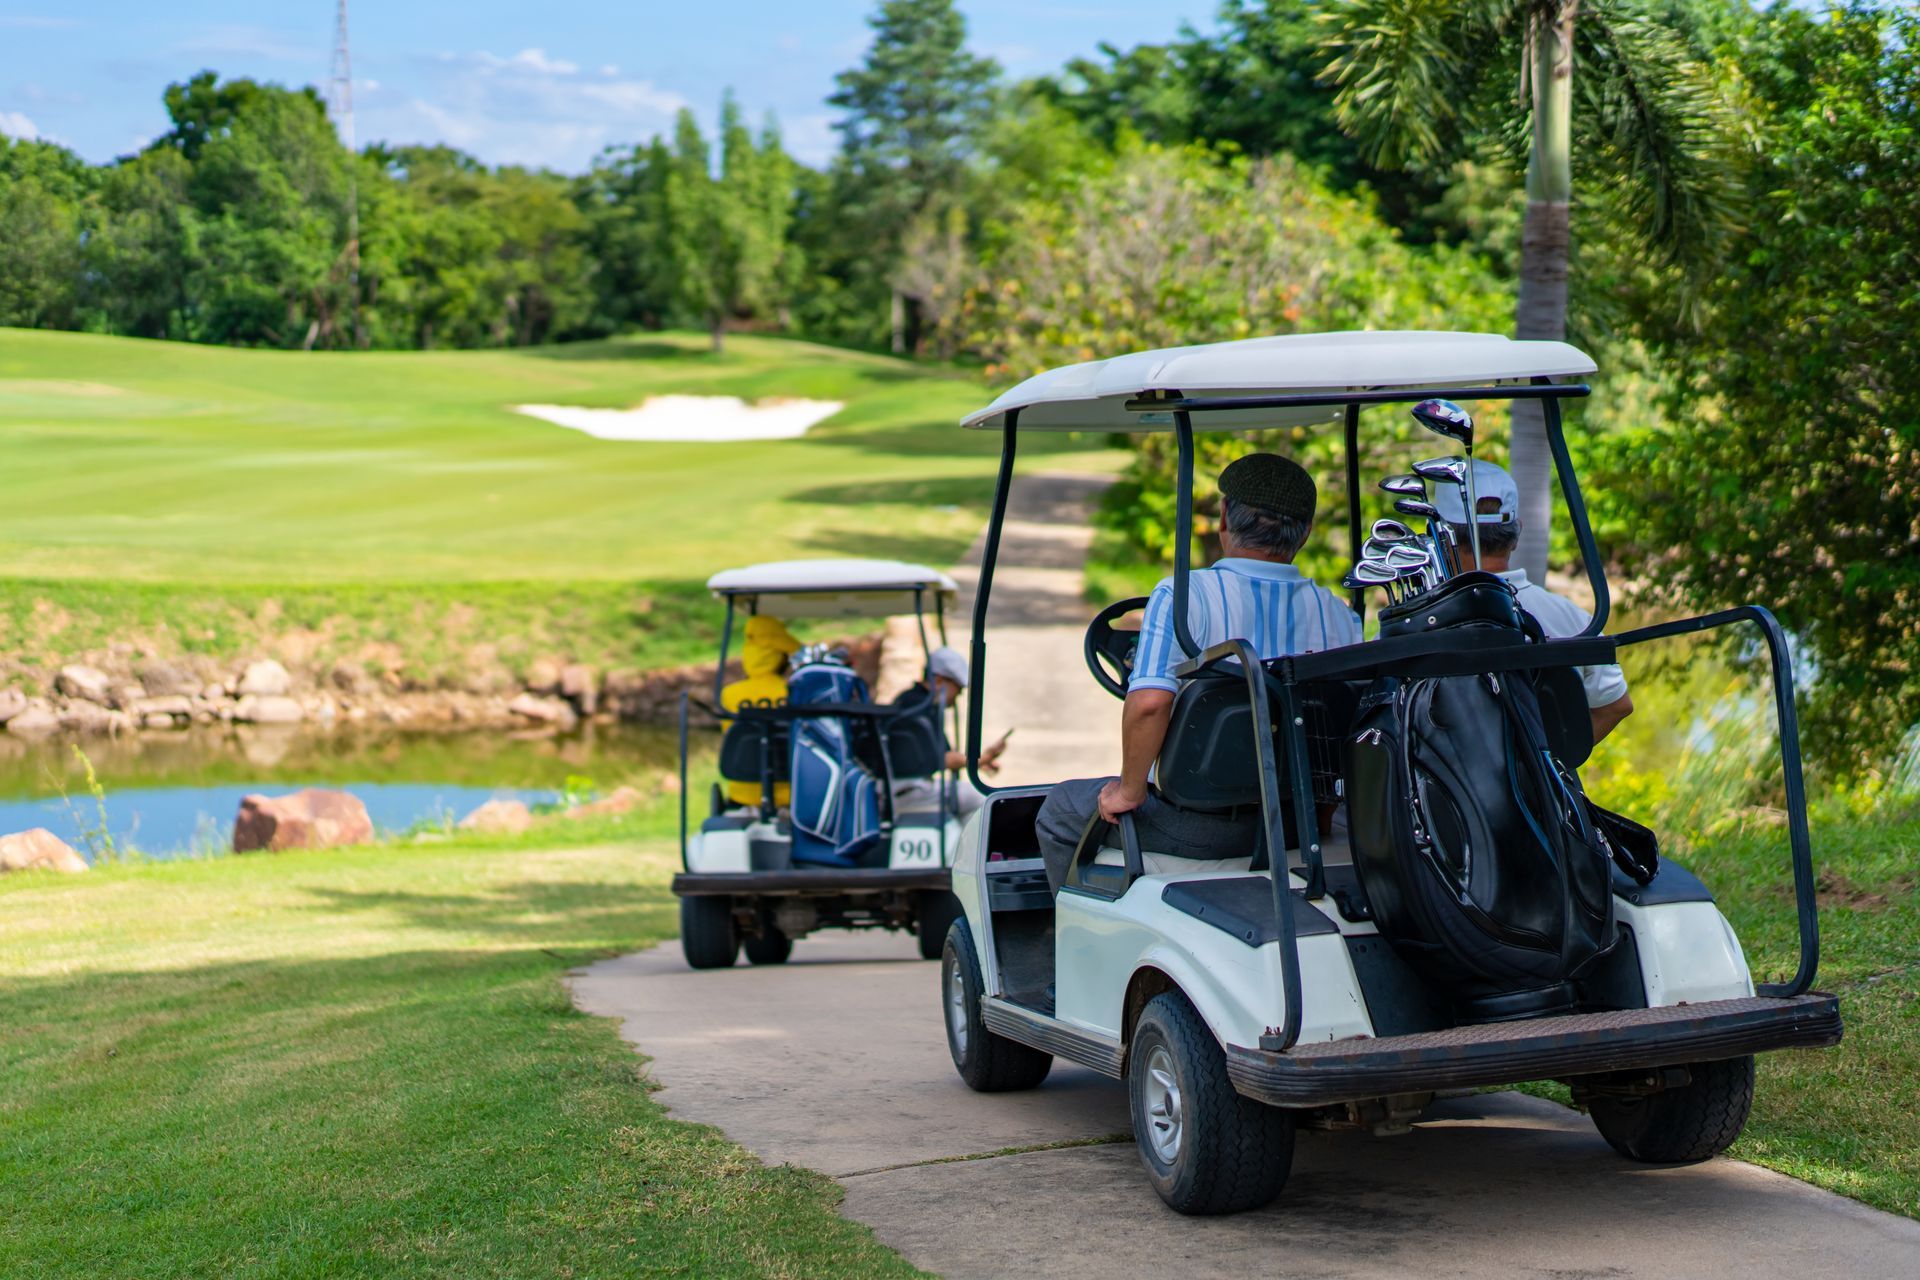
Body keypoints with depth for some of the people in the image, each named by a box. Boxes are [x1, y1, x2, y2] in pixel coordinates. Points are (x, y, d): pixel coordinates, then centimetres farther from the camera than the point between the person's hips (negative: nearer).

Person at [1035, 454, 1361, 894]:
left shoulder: (1183, 596, -17)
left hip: (1201, 829, -5)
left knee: (1062, 811, 21)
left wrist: (1130, 791, -15)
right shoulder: (1340, 616, -3)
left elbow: (1148, 702, -30)